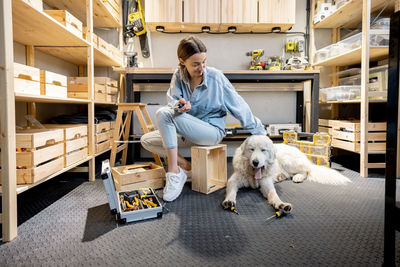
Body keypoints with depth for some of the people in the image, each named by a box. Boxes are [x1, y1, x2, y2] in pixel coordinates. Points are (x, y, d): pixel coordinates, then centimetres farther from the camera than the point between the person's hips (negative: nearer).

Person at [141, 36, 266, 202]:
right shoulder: (178, 76, -2)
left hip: (213, 131, -6)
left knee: (163, 114, -26)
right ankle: (186, 167, -3)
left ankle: (174, 172, -22)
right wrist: (179, 105, -36)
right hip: (188, 132, 6)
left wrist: (260, 133, -3)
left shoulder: (215, 76, -13)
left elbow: (238, 106, -8)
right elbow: (172, 101, -9)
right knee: (146, 140, -1)